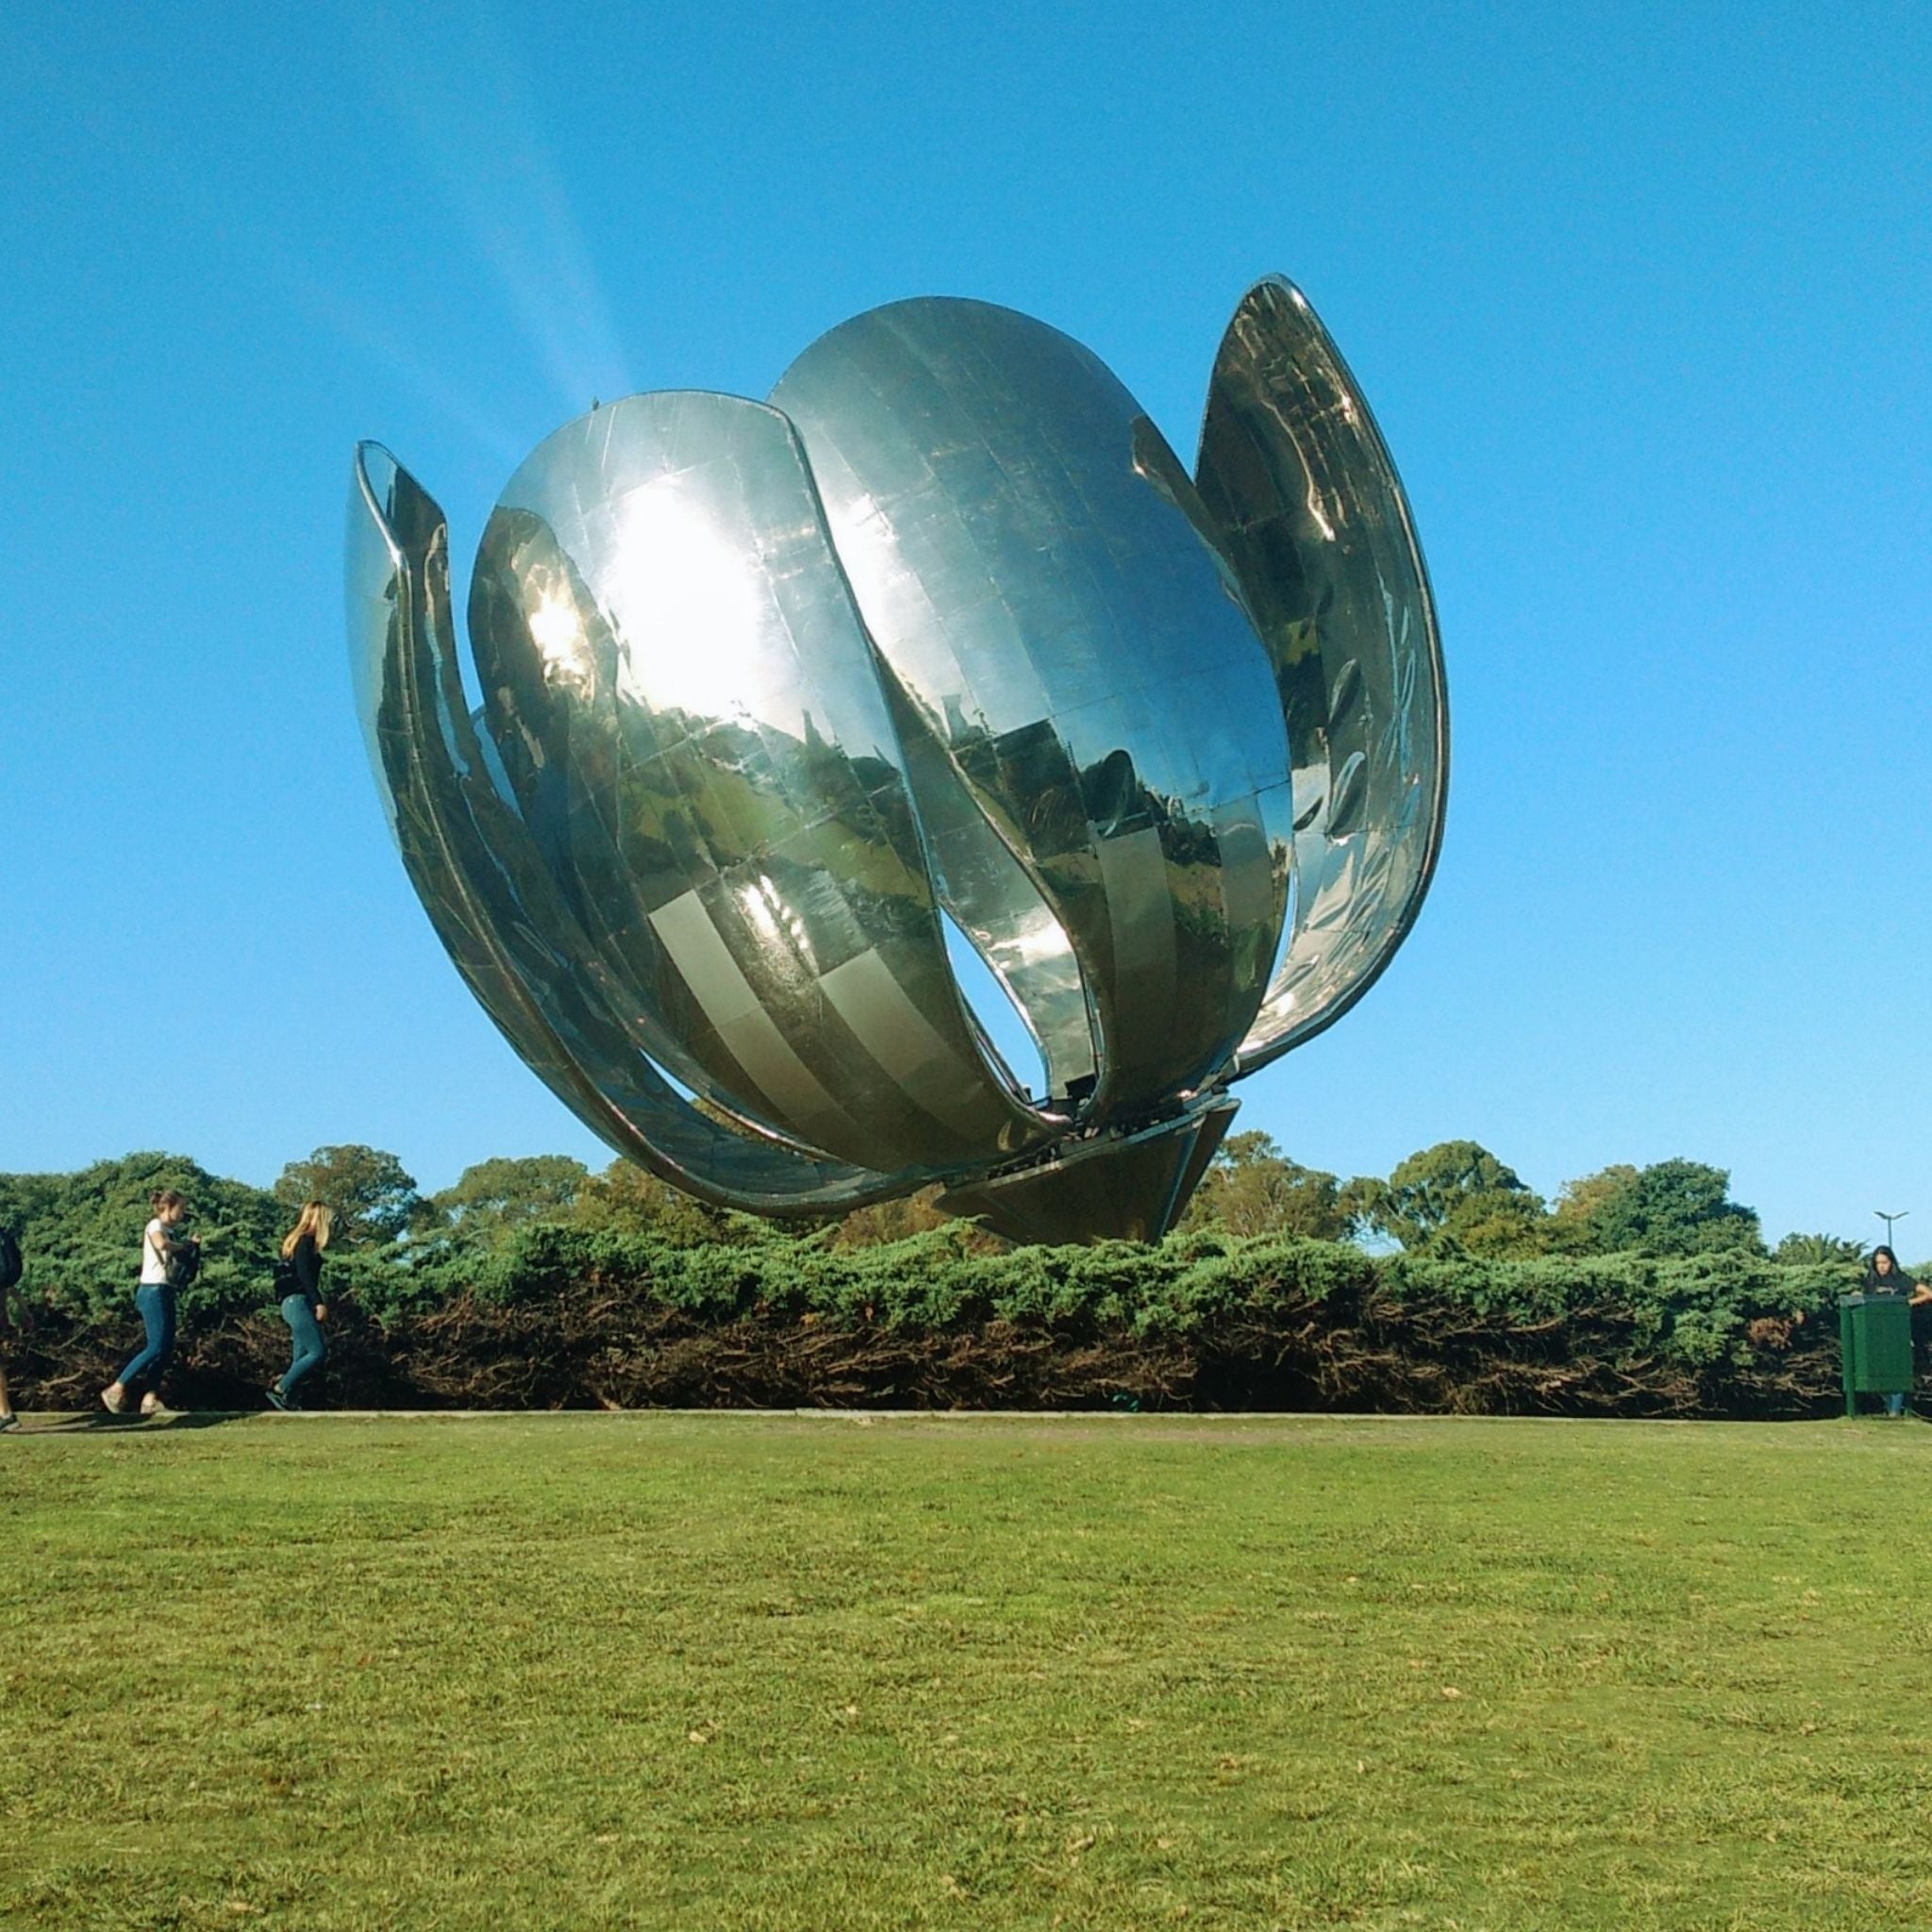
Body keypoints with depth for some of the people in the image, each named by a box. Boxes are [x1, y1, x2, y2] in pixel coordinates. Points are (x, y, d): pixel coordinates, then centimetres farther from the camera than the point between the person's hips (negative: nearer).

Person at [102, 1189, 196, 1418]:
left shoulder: (171, 1231, 18)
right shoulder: (156, 1226, -8)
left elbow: (180, 1260, 15)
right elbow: (161, 1244, -32)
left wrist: (191, 1247, -1)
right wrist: (183, 1245, -15)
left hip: (165, 1292, 9)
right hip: (153, 1292, -9)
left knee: (167, 1348, 6)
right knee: (156, 1347, -14)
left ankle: (150, 1399, 8)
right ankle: (116, 1389, -10)